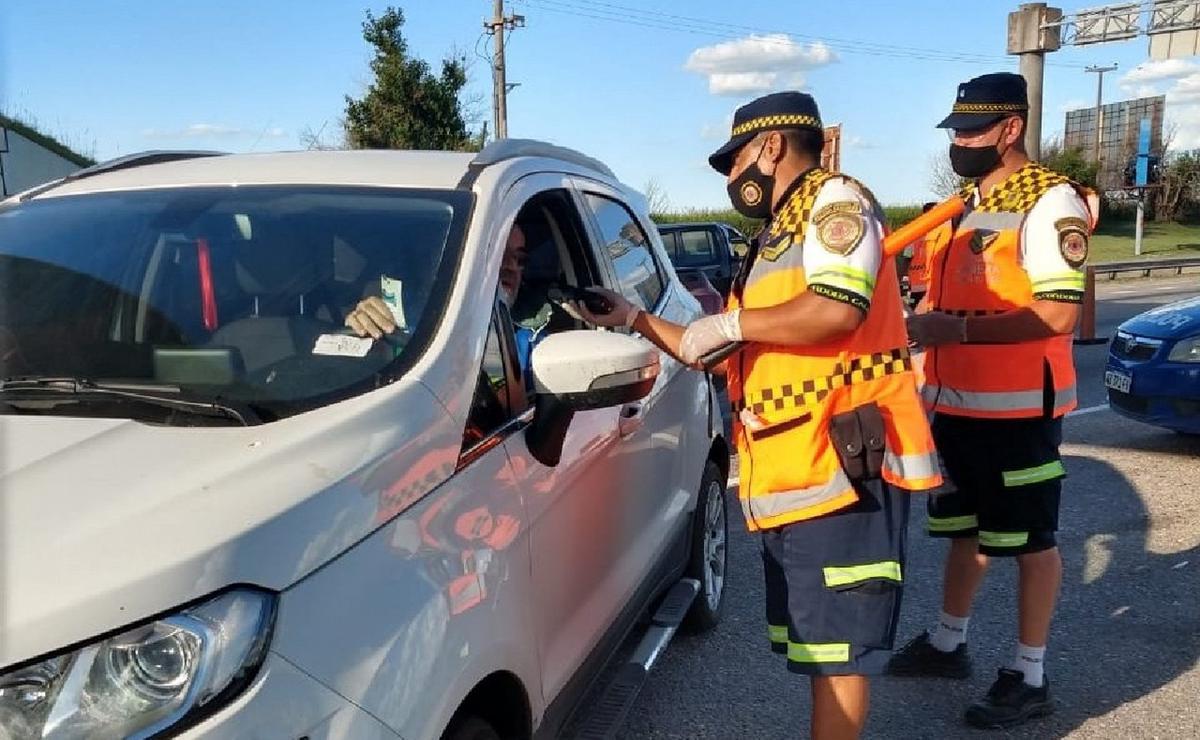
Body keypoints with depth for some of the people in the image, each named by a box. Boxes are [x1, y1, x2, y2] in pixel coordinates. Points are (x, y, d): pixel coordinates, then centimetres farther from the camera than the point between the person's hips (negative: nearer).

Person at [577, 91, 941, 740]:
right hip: (792, 478, 9)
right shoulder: (774, 242, 24)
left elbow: (838, 309, -23)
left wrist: (730, 322, -12)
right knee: (818, 641, 16)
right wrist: (634, 320, 23)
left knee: (836, 644, -2)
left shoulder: (836, 200, -4)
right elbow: (730, 357, 26)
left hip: (840, 471, -9)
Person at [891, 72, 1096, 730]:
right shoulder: (960, 207, 13)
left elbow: (1058, 314, -23)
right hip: (955, 403, 8)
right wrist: (923, 325, 6)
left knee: (1029, 539, 4)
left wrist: (957, 330, -26)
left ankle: (1029, 677, 17)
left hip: (1018, 406, -8)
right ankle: (948, 642, 35)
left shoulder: (1050, 201, -13)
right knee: (963, 527, 19)